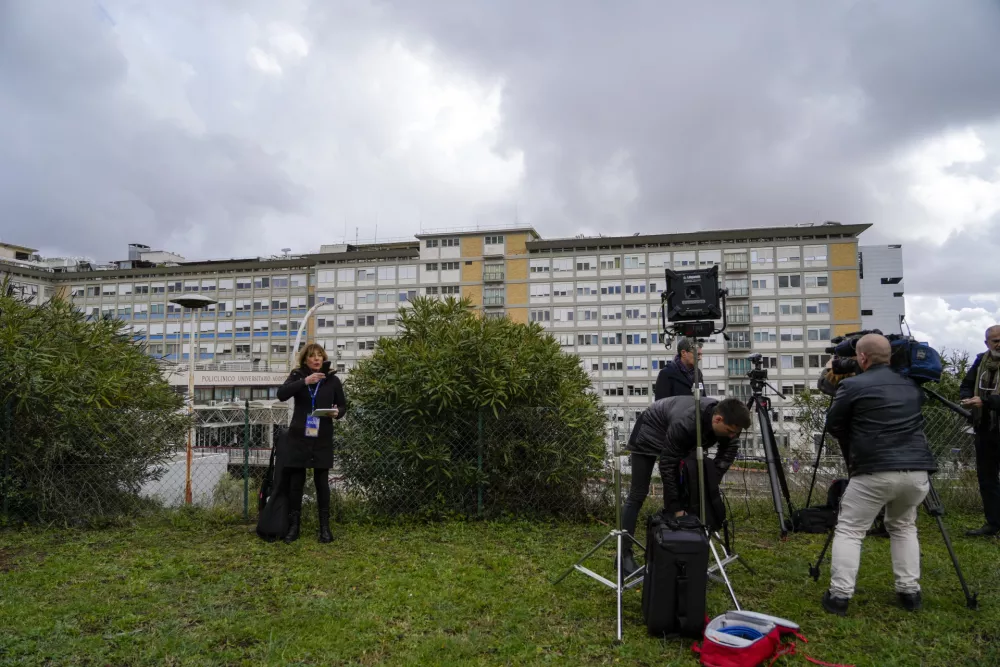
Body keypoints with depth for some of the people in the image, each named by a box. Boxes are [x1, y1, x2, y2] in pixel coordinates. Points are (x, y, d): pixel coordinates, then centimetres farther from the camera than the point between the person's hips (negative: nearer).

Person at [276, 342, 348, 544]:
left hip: (322, 439, 0)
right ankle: (293, 526, 16)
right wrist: (304, 381, -26)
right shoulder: (298, 376, 2)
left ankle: (325, 527, 13)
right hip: (298, 438, 0)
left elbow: (343, 405, 9)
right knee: (296, 482, 5)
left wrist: (337, 412, -14)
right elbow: (281, 394, -15)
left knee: (322, 482, 5)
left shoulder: (332, 380, 3)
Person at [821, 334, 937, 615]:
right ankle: (910, 591, 23)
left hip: (874, 471, -5)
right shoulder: (912, 384, 14)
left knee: (849, 530, 6)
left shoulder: (852, 385, -4)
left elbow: (833, 426, 5)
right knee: (903, 527, 26)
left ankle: (840, 595, 1)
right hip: (917, 471, 6)